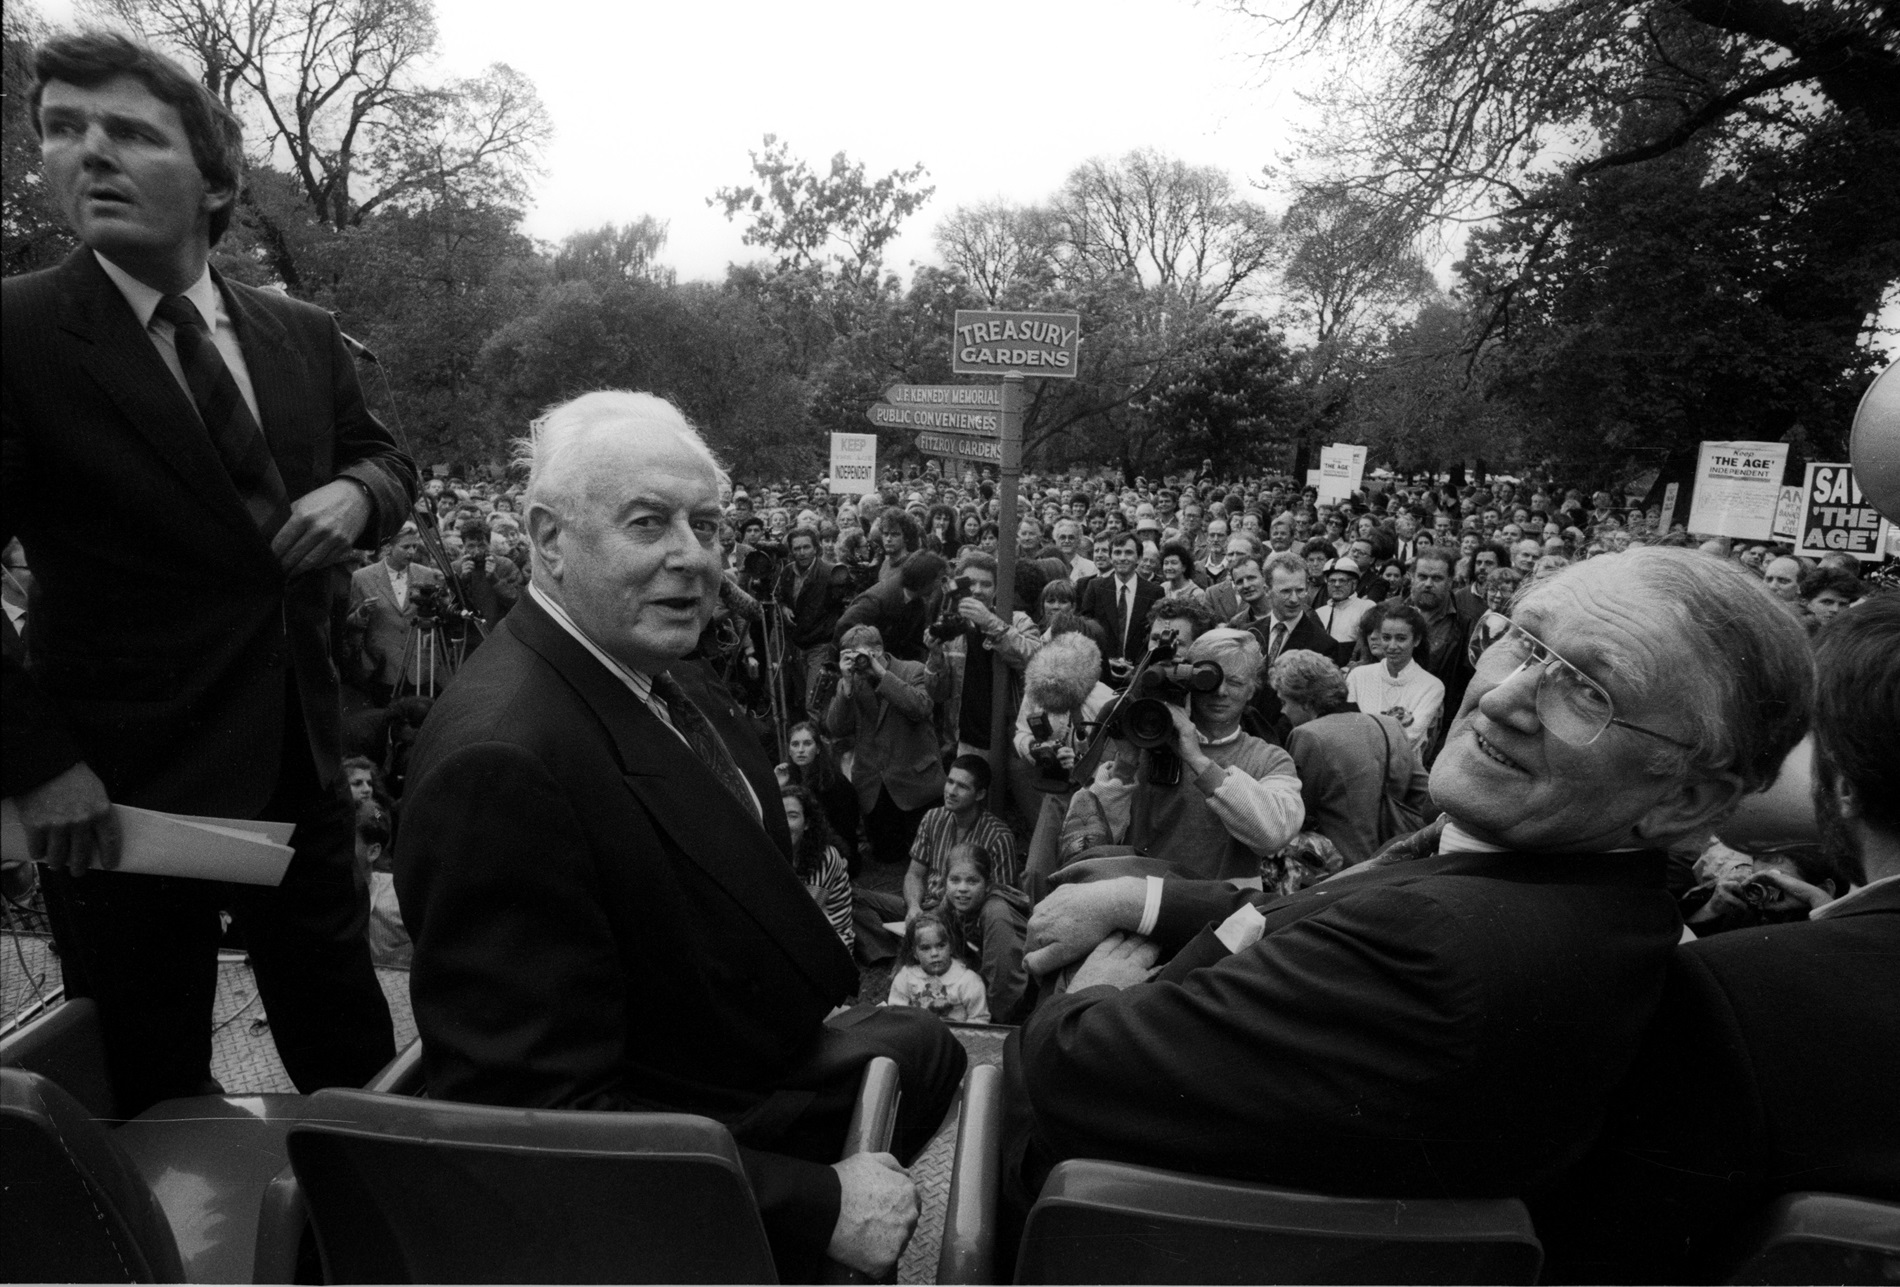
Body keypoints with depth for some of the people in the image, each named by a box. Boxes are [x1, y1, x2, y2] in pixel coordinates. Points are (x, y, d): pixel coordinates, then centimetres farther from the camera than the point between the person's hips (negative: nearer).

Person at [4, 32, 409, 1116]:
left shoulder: (305, 336, 5)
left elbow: (383, 456, 17)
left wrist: (355, 495, -6)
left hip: (304, 769, 4)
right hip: (119, 797, -3)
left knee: (357, 1063, 17)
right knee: (157, 1107, 14)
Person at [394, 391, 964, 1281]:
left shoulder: (666, 678, -6)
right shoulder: (503, 762, -31)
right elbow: (543, 1108, -31)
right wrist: (819, 1204, -29)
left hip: (742, 1066, 9)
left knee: (921, 1047, 25)